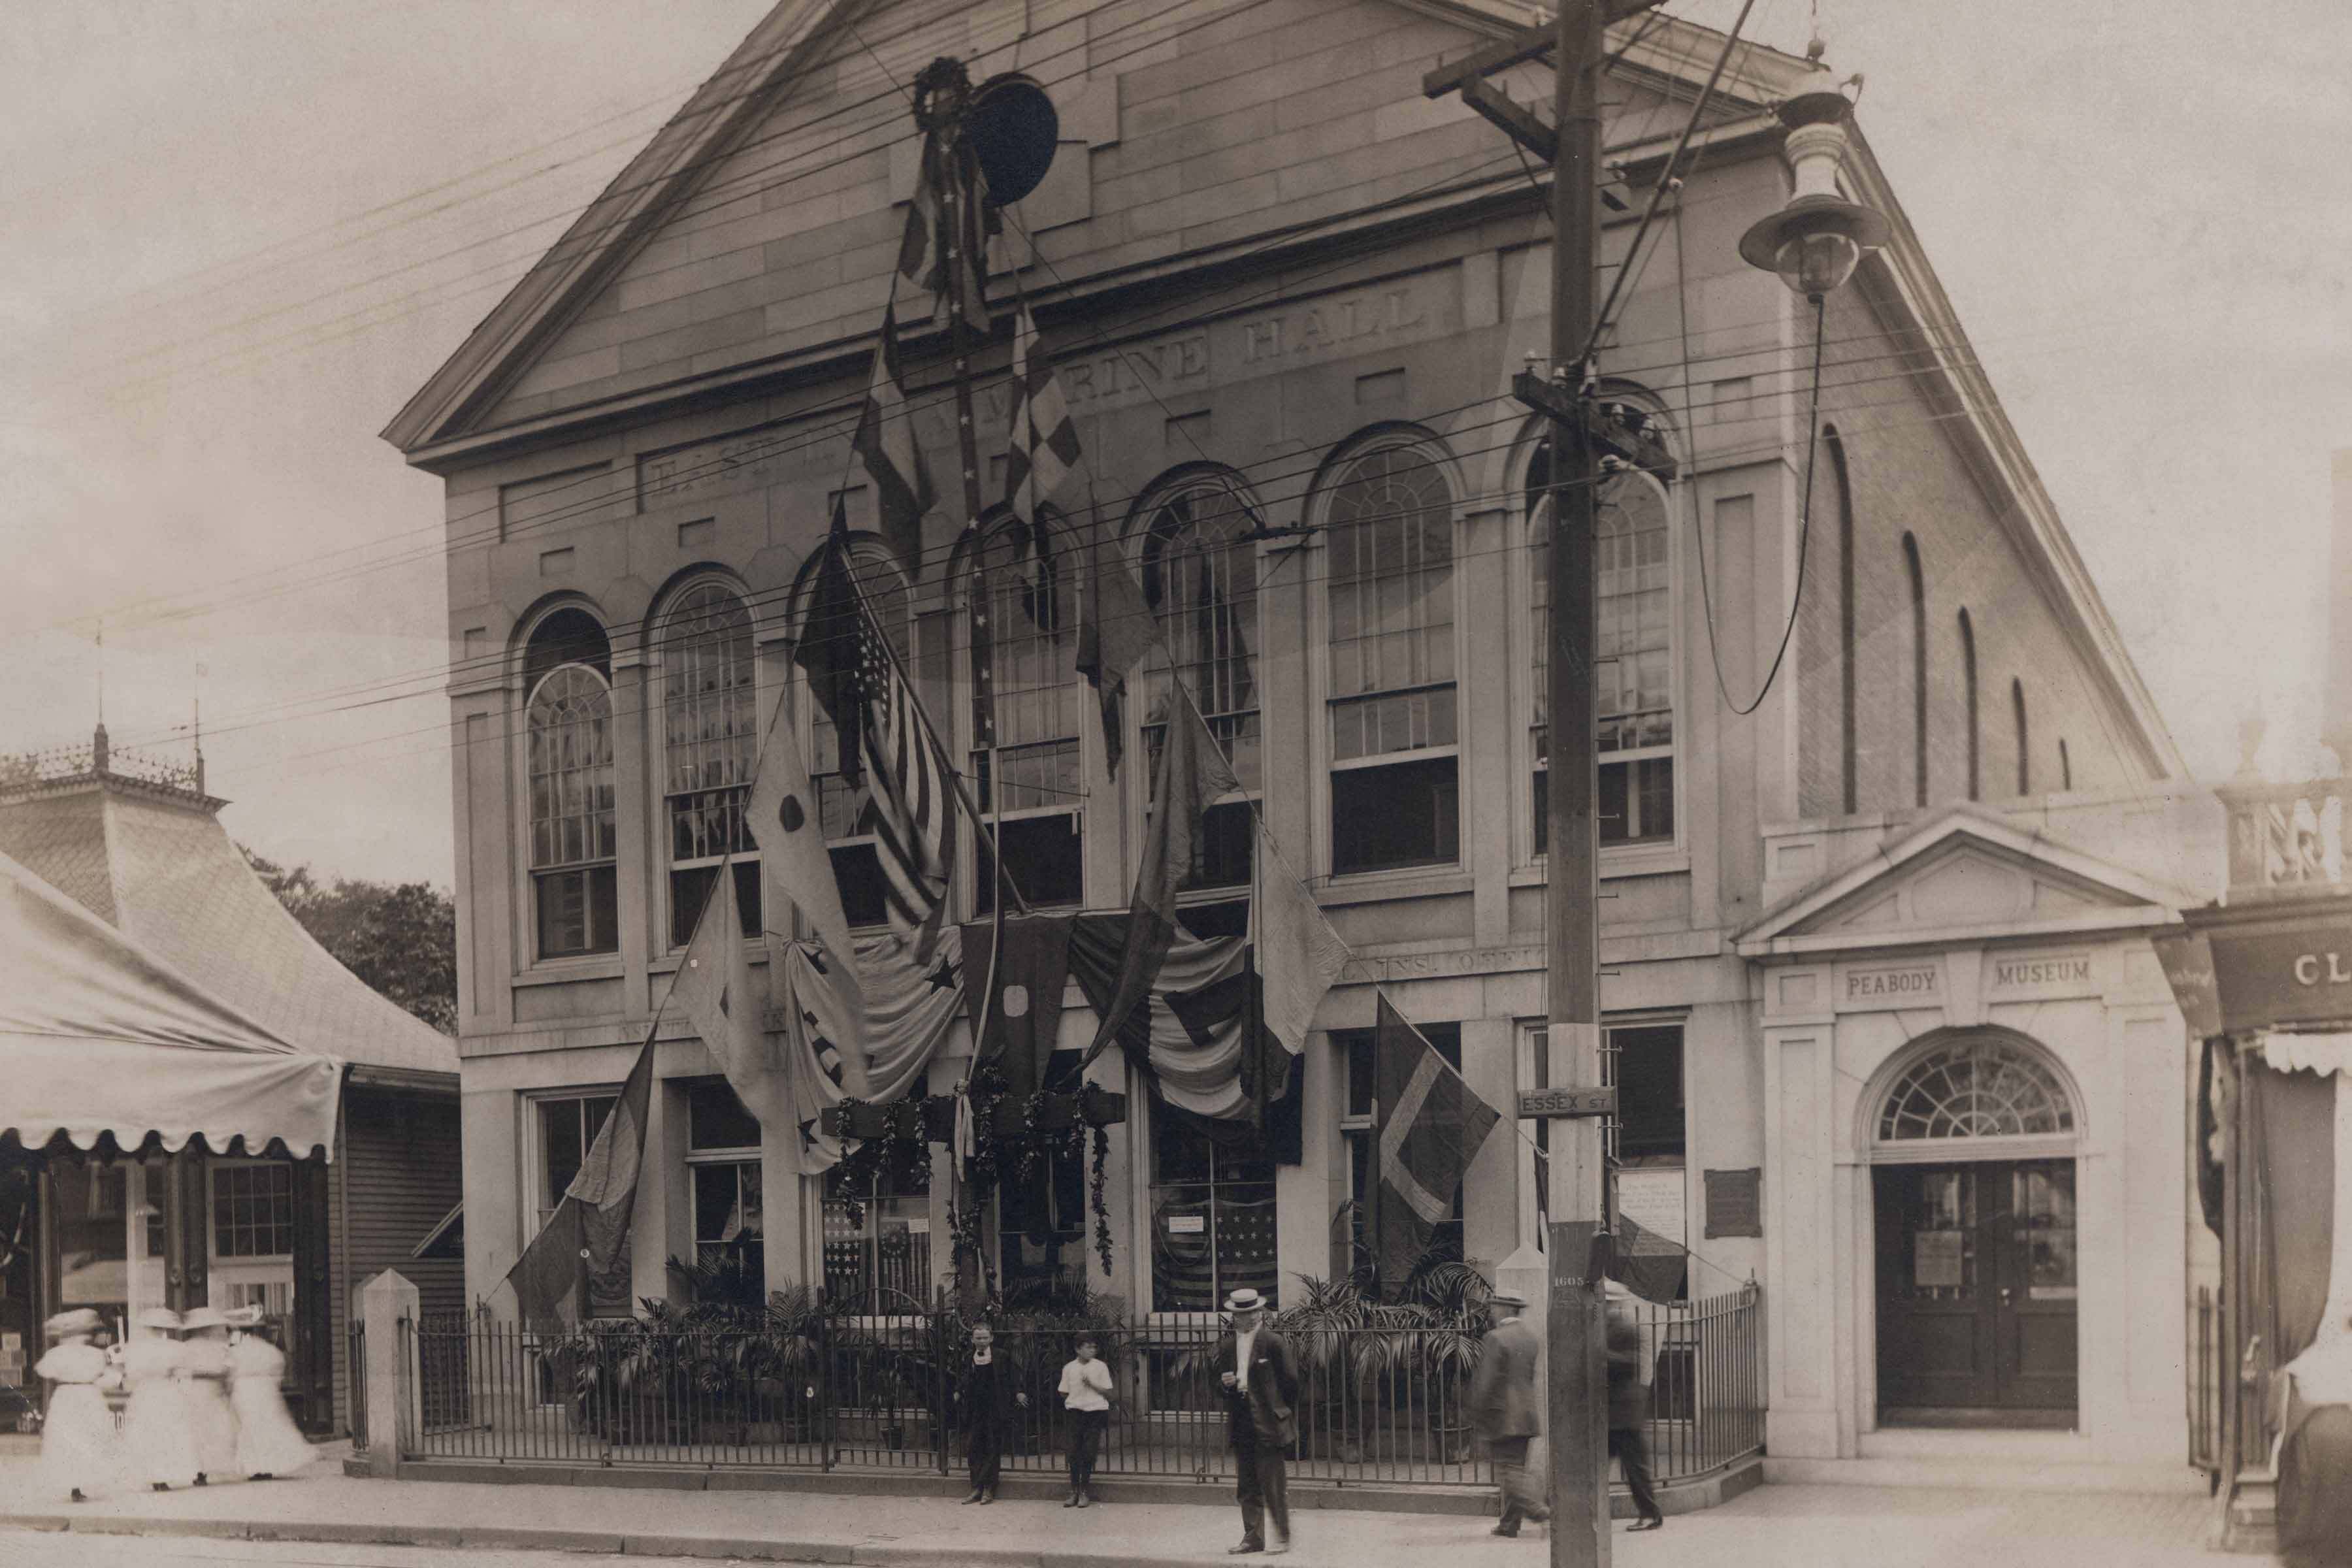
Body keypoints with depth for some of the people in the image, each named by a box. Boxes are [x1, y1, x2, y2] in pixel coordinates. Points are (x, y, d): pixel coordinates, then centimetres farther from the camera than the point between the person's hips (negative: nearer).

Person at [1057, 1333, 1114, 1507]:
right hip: (1076, 1413, 1)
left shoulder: (1100, 1367, 0)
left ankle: (1085, 1493, 3)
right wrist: (1076, 1401, 2)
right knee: (1075, 1452, -1)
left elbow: (1108, 1393, -1)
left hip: (1096, 1412, -1)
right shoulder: (1069, 1368, 3)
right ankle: (1074, 1492, 6)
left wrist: (1091, 1384, -12)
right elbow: (1064, 1394, 11)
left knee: (1089, 1453, -4)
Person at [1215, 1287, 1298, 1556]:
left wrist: (1282, 1414, -1)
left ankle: (1280, 1539, 3)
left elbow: (1291, 1380, -4)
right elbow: (1221, 1380, 19)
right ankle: (1253, 1537, 16)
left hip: (1267, 1423, -6)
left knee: (1273, 1483, -5)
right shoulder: (1228, 1347, 12)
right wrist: (1225, 1383, -4)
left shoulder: (1273, 1342, -5)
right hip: (1241, 1426, 6)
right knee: (1246, 1486, 9)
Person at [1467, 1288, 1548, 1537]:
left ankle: (1537, 1509, -16)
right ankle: (1510, 1523, 14)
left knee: (1509, 1468, -4)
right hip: (1526, 1414, 8)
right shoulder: (1529, 1336, 9)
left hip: (1502, 1416, -8)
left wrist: (1476, 1414, -8)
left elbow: (1488, 1381, -16)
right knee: (1516, 1467, 11)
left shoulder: (1497, 1338, -15)